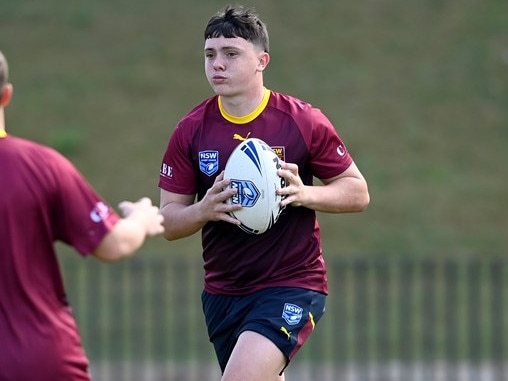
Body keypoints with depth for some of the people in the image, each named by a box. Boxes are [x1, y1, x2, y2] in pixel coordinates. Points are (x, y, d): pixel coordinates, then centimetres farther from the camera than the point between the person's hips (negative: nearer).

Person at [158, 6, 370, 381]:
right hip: (223, 290, 5)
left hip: (292, 284, -5)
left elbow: (358, 192, 0)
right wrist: (205, 209, -20)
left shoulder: (304, 122, -7)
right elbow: (168, 221, 2)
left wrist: (304, 194, -19)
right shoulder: (191, 131, 0)